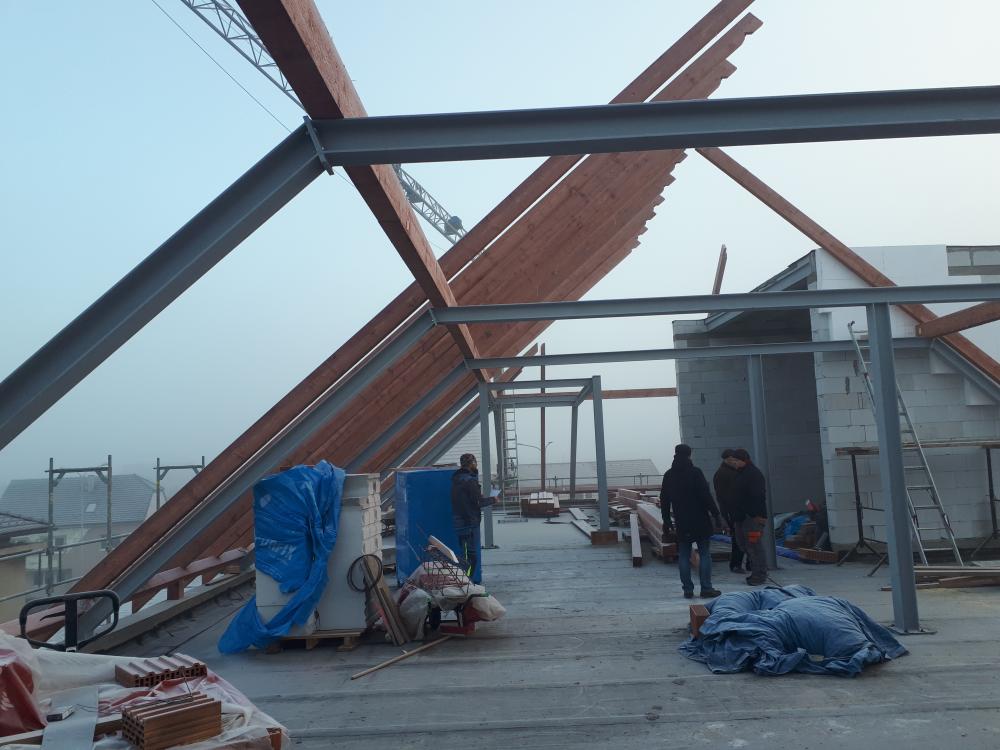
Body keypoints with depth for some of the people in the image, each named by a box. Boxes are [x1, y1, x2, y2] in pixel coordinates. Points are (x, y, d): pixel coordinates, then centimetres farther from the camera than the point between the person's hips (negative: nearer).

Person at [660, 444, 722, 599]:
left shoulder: (668, 475, 6)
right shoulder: (695, 472, -9)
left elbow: (664, 500, 11)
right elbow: (706, 495, -13)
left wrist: (666, 520, 18)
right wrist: (715, 513, -5)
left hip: (681, 523, 4)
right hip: (700, 521, -4)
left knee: (683, 556, 7)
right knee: (704, 554, 3)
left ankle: (687, 589, 8)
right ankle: (706, 588, 2)